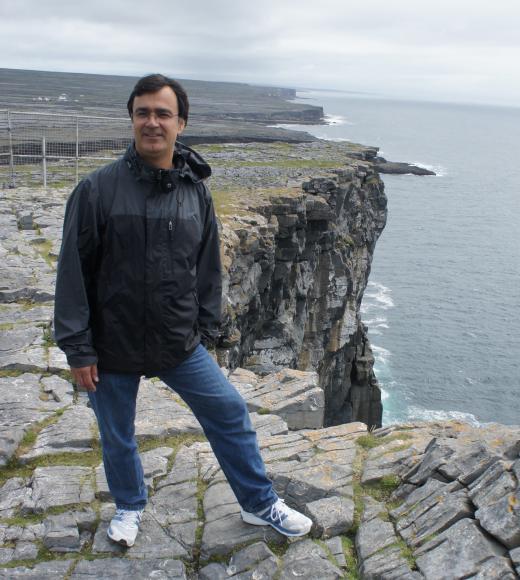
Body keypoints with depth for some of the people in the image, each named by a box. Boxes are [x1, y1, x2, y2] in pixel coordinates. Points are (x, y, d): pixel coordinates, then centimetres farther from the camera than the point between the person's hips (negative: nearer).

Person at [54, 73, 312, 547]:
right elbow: (73, 273, -11)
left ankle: (260, 504, 27)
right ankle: (129, 506, 45)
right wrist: (78, 349, -12)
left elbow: (209, 267, 8)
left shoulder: (196, 190, 0)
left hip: (180, 346, 3)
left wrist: (205, 331, 7)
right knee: (117, 435, 16)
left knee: (230, 413, 6)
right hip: (113, 347, -2)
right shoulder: (98, 189, -13)